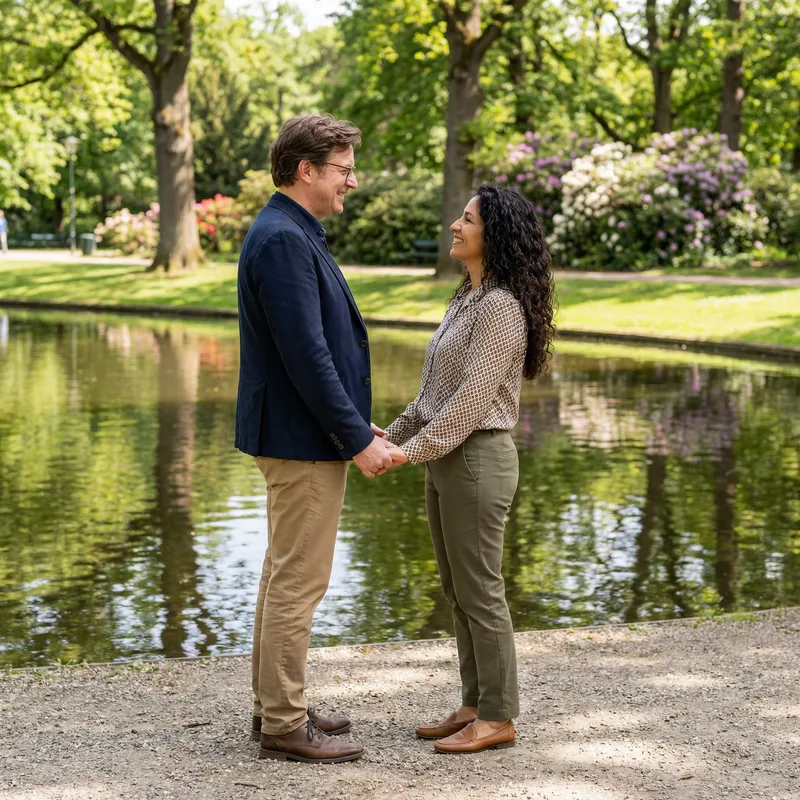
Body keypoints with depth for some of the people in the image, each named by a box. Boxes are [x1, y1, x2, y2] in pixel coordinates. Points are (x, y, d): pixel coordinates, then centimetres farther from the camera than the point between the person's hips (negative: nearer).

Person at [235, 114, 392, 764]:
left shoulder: (292, 236, 14)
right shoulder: (283, 240, -18)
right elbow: (306, 355, -23)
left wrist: (357, 422, 18)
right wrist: (358, 438, -19)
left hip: (296, 435, 11)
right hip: (304, 441, -11)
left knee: (285, 575, 16)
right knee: (299, 583, -4)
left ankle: (278, 708, 25)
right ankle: (285, 726, 4)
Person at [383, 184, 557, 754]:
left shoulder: (501, 308, -16)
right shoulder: (468, 300, 14)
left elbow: (473, 398, -21)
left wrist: (412, 450, -21)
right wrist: (393, 436, 11)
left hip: (478, 458, -10)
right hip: (446, 458, 10)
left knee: (480, 592, -2)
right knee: (459, 593, 14)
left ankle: (498, 719, 8)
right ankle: (475, 706, 23)